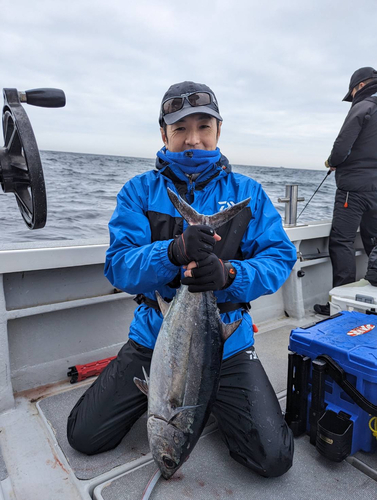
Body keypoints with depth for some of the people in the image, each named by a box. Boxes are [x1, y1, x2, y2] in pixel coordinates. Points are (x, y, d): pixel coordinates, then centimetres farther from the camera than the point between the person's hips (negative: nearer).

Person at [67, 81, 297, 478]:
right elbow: (119, 267, -13)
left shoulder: (247, 192, -2)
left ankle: (211, 397, 21)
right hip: (153, 337, 1)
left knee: (274, 459, -8)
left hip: (226, 341, 0)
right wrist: (173, 252, -34)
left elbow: (279, 257, -9)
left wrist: (230, 274, -30)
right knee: (84, 437, 5)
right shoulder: (139, 191, -4)